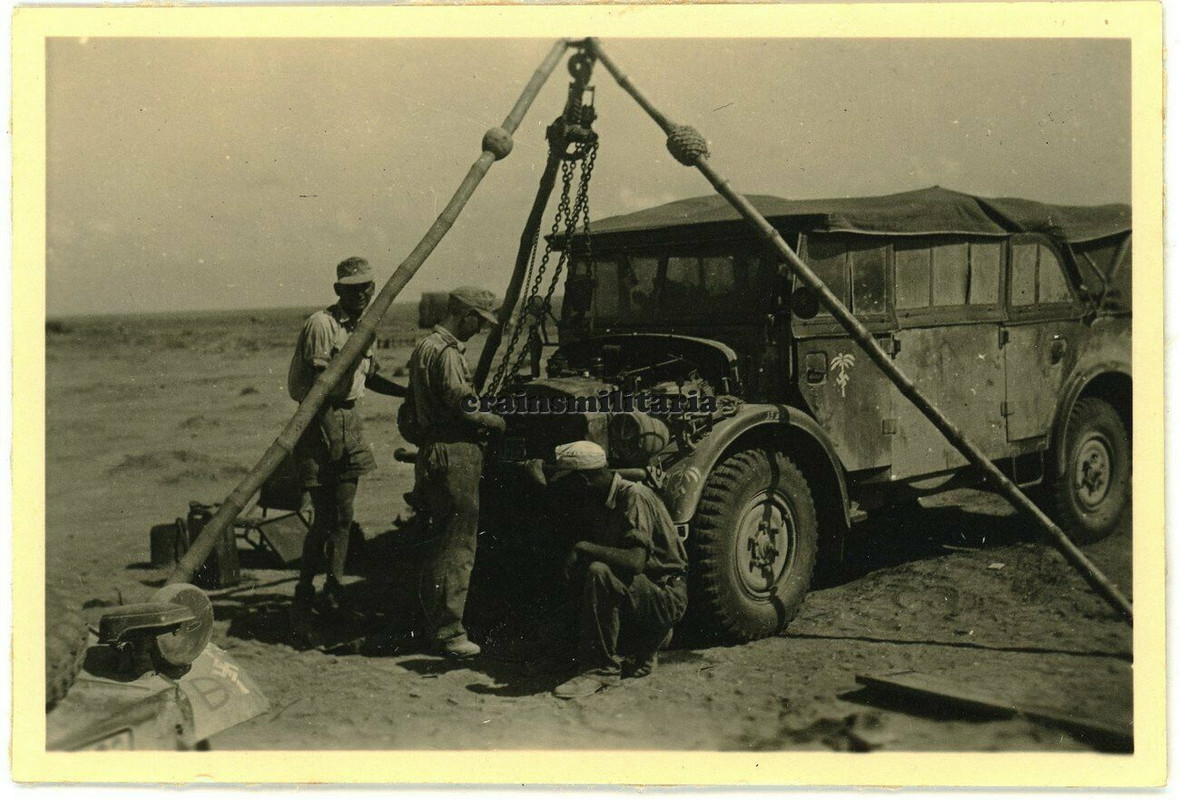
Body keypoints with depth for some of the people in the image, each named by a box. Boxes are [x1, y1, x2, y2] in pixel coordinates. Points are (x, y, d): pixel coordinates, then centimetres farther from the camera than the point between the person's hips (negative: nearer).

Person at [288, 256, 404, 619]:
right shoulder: (321, 323, -12)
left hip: (349, 419, 8)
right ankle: (304, 589, 9)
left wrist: (409, 393, 16)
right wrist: (355, 350, -22)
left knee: (343, 514, 8)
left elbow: (368, 378, 24)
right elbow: (318, 380, -18)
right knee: (326, 515, -5)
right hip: (320, 420, -8)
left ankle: (334, 588, 17)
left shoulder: (361, 326, 14)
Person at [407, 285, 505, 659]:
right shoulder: (447, 354, -15)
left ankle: (436, 624, 24)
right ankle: (448, 632, -3)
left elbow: (414, 408, 23)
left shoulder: (423, 348, 17)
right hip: (455, 456, -10)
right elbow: (463, 408, -20)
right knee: (458, 547, -6)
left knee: (441, 544, 17)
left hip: (432, 455, 10)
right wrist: (497, 422, -4)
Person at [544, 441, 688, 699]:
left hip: (666, 596, -9)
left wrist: (584, 548, -26)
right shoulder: (599, 503, 8)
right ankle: (647, 639, 8)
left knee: (598, 572, -30)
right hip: (636, 590, 9)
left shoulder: (634, 496, -20)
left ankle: (601, 669, -20)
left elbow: (635, 561, -32)